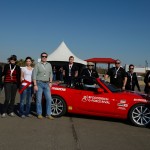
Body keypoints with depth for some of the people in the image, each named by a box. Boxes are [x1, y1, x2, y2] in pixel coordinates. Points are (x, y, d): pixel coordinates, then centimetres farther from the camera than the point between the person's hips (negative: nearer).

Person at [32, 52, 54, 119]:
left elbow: (51, 74, 16)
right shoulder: (38, 65, -2)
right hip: (39, 83, -4)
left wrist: (50, 82, 5)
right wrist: (35, 85, -12)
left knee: (49, 99, -1)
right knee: (39, 99, 1)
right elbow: (34, 75, -6)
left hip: (46, 84, 4)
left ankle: (48, 114, 8)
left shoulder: (49, 65, 12)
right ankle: (39, 114, 13)